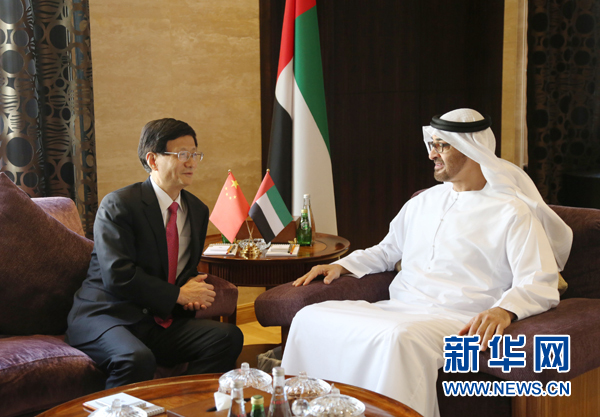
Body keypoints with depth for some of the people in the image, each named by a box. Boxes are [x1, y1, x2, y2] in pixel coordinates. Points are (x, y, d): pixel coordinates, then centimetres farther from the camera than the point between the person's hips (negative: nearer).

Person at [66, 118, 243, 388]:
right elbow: (118, 276, -19)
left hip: (163, 321, 6)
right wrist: (178, 295, -14)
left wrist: (193, 290, 0)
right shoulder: (118, 205, -9)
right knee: (138, 358, -37)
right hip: (105, 317, -6)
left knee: (228, 336, -17)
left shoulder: (197, 211, 13)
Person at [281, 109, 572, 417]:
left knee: (400, 338, -40)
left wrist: (504, 310, -31)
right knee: (311, 317, -14)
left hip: (457, 319, -6)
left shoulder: (511, 212, 0)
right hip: (397, 310, 7)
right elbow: (387, 250, 35)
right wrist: (342, 265, 17)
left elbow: (540, 284, -10)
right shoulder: (423, 202, 22)